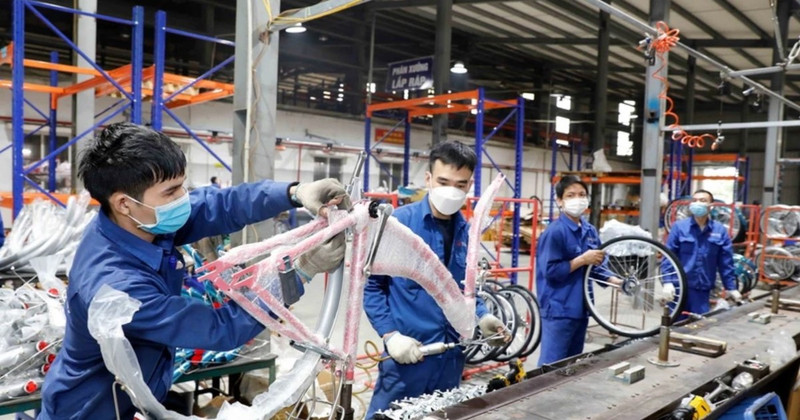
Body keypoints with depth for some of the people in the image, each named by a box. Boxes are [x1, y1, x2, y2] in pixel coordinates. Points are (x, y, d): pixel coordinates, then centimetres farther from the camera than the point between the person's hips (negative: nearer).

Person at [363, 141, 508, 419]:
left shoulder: (466, 232, 6)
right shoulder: (398, 223, -12)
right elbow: (373, 284, -8)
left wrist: (482, 317, -1)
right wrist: (390, 335, -17)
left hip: (451, 357, 5)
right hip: (405, 356, -5)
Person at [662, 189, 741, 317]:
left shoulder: (720, 231, 3)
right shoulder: (679, 227, -3)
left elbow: (726, 262, 6)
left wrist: (731, 287, 6)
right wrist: (668, 281, -12)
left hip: (702, 289, 1)